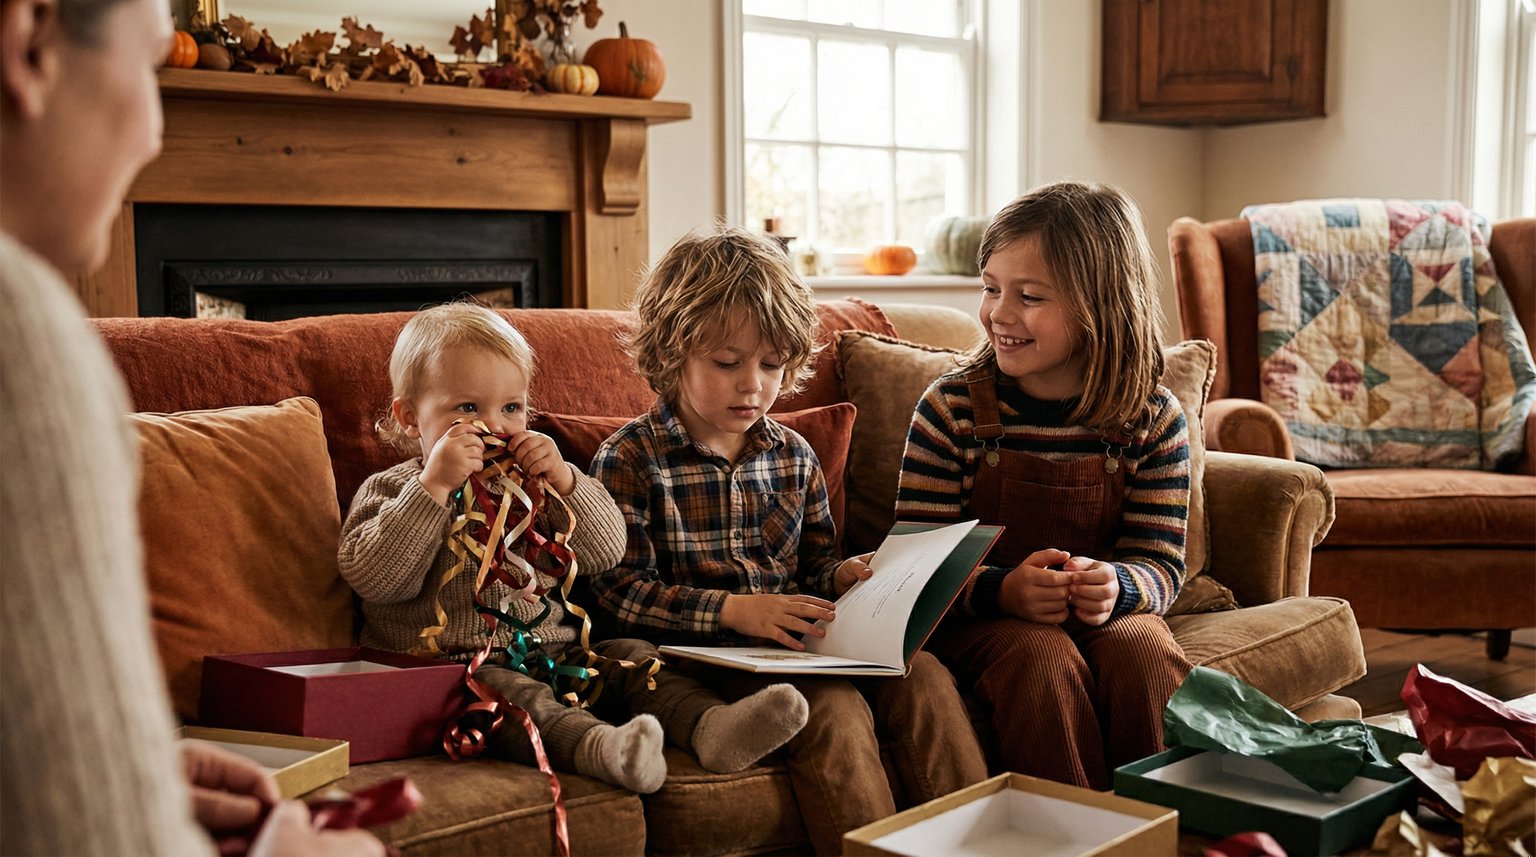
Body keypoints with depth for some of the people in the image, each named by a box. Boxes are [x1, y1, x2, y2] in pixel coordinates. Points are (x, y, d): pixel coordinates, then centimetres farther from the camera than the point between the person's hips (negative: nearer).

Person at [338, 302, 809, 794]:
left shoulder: (529, 486, 18)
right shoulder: (389, 491, 6)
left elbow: (606, 553, 10)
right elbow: (372, 577, -13)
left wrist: (564, 480, -6)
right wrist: (434, 485, -19)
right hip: (453, 666, -6)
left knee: (630, 655, -14)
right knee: (503, 690, -35)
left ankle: (710, 727, -37)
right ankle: (599, 748, -61)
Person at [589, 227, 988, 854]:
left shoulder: (793, 456, 14)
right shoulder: (629, 460, -4)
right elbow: (621, 591, -9)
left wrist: (842, 577, -2)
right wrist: (734, 610, -20)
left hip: (798, 642, 6)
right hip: (704, 656, -6)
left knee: (924, 677, -17)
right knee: (834, 707, -30)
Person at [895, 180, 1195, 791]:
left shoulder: (1152, 419, -3)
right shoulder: (951, 408, -7)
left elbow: (1160, 563, -1)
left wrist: (1115, 585, -26)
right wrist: (1002, 590, -29)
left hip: (1104, 612, 2)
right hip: (979, 619, -1)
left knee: (1144, 651, -29)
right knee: (1044, 660, -32)